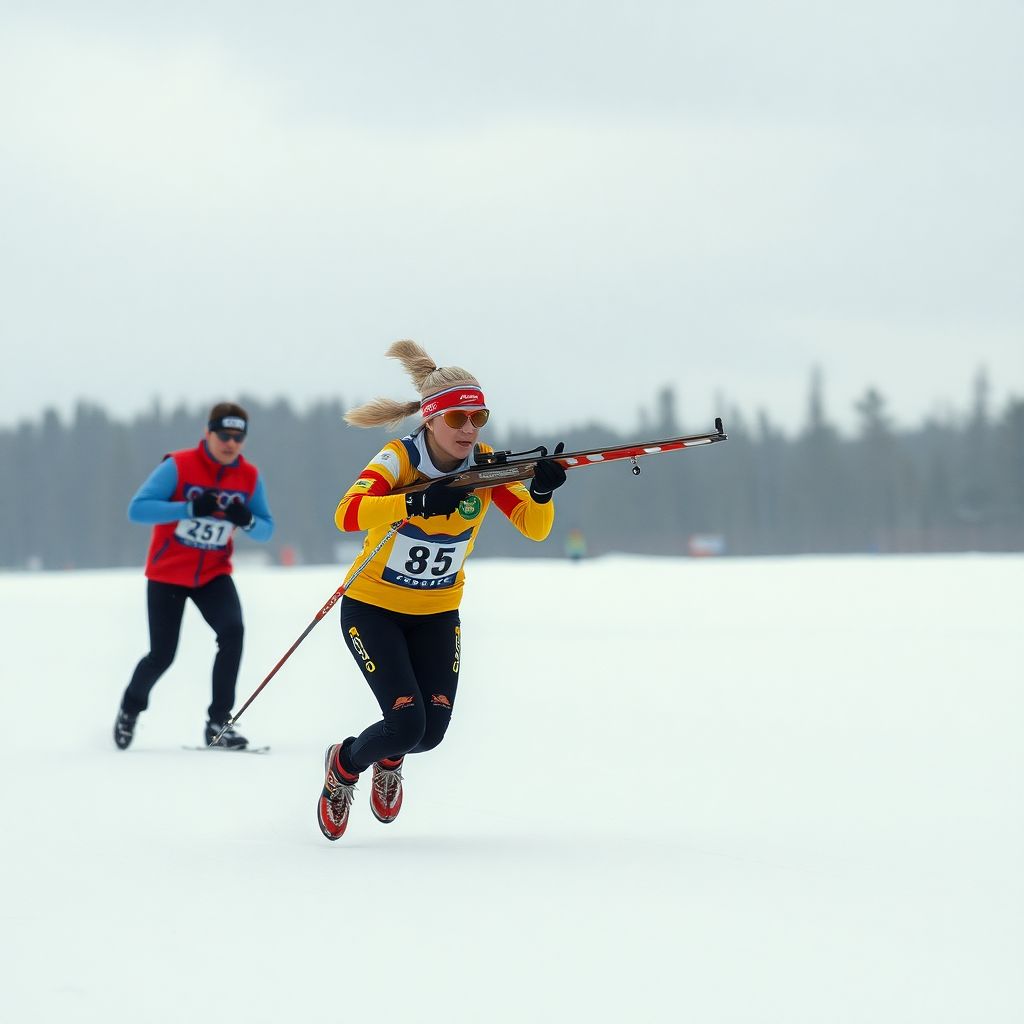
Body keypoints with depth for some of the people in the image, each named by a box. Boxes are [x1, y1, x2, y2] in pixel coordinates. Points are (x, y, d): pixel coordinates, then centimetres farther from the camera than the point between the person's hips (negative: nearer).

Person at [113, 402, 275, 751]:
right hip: (168, 574, -3)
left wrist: (247, 520, -25)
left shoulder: (250, 477, -6)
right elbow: (137, 509, -25)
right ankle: (131, 708, 31)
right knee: (162, 656, -2)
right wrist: (190, 508, -36)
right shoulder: (178, 466, -18)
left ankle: (219, 722, -15)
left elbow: (267, 530, 0)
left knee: (232, 631, -23)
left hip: (213, 574, 3)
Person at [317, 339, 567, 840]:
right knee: (406, 720, -16)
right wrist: (417, 502, -53)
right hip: (373, 608, -4)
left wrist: (541, 492, -36)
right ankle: (344, 765, 18)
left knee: (431, 731, -2)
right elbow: (347, 515, -40)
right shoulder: (398, 459, -23)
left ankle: (389, 759, 36)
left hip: (437, 615, 4)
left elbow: (534, 528, -15)